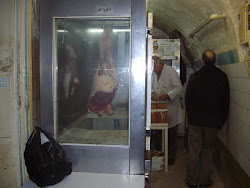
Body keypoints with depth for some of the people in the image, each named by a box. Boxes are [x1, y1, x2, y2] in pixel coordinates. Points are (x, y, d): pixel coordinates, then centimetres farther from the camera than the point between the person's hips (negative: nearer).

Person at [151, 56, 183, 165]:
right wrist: (152, 93, -6)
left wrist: (167, 95, -24)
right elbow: (151, 86, 17)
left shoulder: (171, 71, -12)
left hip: (170, 106, -5)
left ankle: (171, 156, 17)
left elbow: (179, 88, -14)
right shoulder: (153, 72, 9)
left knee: (171, 133, 4)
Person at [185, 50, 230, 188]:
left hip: (195, 119, -1)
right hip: (213, 120, 2)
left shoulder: (195, 76, -10)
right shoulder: (222, 77, -4)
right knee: (208, 150, 14)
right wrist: (222, 119, 14)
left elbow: (188, 98, -3)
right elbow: (226, 100, 3)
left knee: (194, 150, 7)